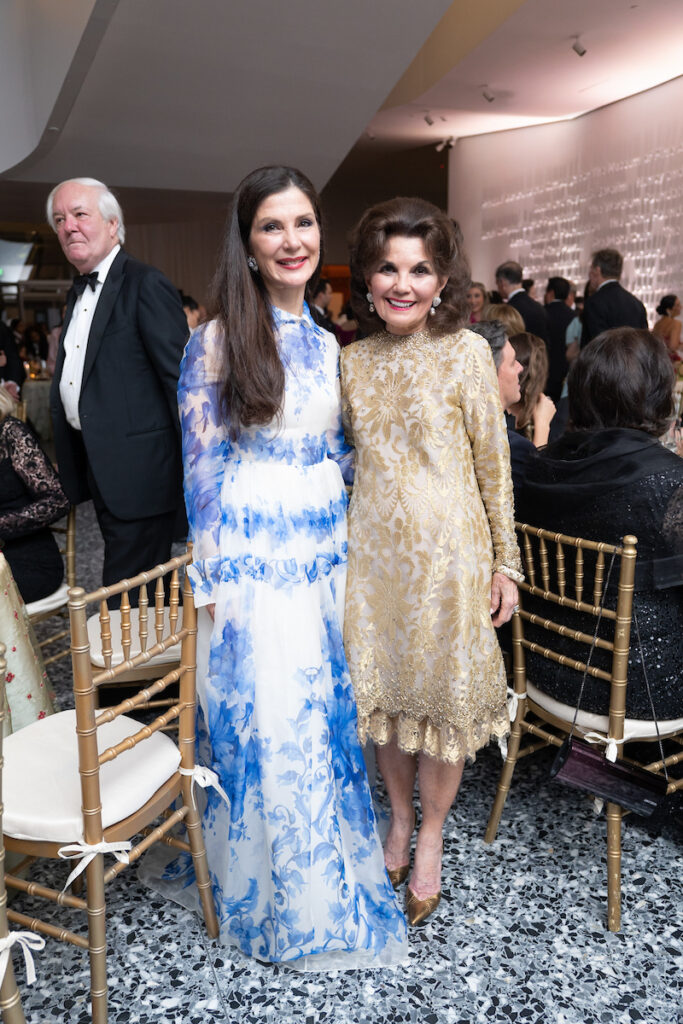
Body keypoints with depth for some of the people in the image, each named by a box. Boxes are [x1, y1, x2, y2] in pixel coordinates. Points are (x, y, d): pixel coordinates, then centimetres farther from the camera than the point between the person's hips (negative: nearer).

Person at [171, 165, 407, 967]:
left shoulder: (327, 344, 9)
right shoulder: (217, 340, -7)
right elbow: (201, 464, -7)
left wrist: (351, 544, 11)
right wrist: (209, 577, -8)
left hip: (325, 553, 5)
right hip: (252, 560, -5)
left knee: (329, 713, 14)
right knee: (264, 719, 5)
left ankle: (329, 872, 37)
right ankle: (276, 892, 29)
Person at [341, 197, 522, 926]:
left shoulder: (467, 353, -7)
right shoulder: (354, 359, 5)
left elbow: (494, 464, -5)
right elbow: (350, 457, 11)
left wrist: (504, 563, -4)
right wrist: (337, 549, 10)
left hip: (447, 550, -3)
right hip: (372, 551, 4)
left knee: (444, 694, 9)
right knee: (382, 689, 15)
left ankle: (430, 839, 31)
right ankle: (398, 819, 38)